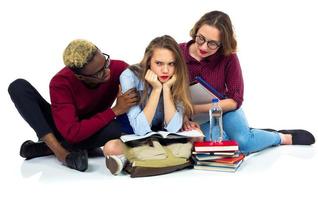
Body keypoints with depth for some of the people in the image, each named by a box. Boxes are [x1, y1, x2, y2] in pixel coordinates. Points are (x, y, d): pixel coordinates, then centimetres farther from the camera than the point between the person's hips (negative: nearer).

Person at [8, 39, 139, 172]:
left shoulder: (118, 69, -23)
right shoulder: (61, 83, -28)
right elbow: (72, 132, -35)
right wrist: (115, 111, -37)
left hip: (92, 131, 1)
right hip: (63, 129, -1)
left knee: (114, 129, -36)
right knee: (19, 87, -22)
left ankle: (46, 147, -15)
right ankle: (61, 151, -31)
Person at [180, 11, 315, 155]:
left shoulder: (228, 58, -17)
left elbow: (235, 100, -15)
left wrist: (197, 108, -25)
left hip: (224, 108, 0)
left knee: (244, 142, -27)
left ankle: (284, 137, 4)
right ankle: (249, 134, -2)